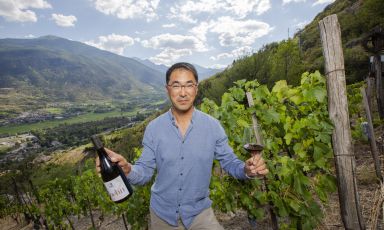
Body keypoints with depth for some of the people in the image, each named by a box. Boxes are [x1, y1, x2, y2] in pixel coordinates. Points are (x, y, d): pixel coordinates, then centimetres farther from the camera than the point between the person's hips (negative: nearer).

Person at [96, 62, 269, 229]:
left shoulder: (213, 126, -13)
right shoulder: (153, 128, -12)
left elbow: (230, 163, -5)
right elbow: (145, 172, -9)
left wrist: (247, 170, -27)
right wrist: (126, 169, -31)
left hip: (199, 212, 0)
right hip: (162, 213, 1)